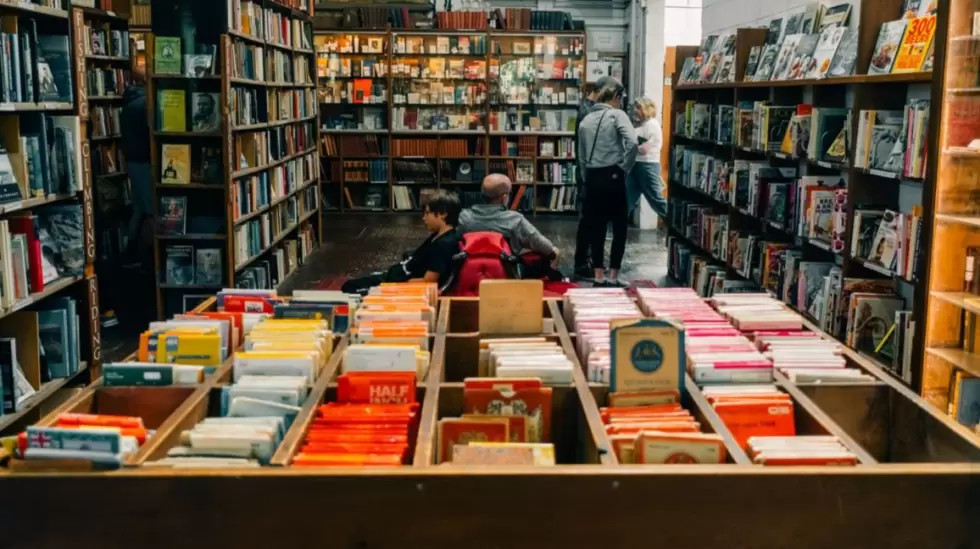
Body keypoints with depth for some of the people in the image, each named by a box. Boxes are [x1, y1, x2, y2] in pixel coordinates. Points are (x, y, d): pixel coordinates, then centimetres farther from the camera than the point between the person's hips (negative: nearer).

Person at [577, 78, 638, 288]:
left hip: (592, 178, 5)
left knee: (596, 228, 10)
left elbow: (581, 157, 12)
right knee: (620, 228, 4)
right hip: (612, 176, -5)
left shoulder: (586, 120, 12)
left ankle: (599, 277, 11)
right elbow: (632, 142, -20)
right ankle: (613, 277, 3)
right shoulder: (617, 115, -4)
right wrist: (625, 167, -7)